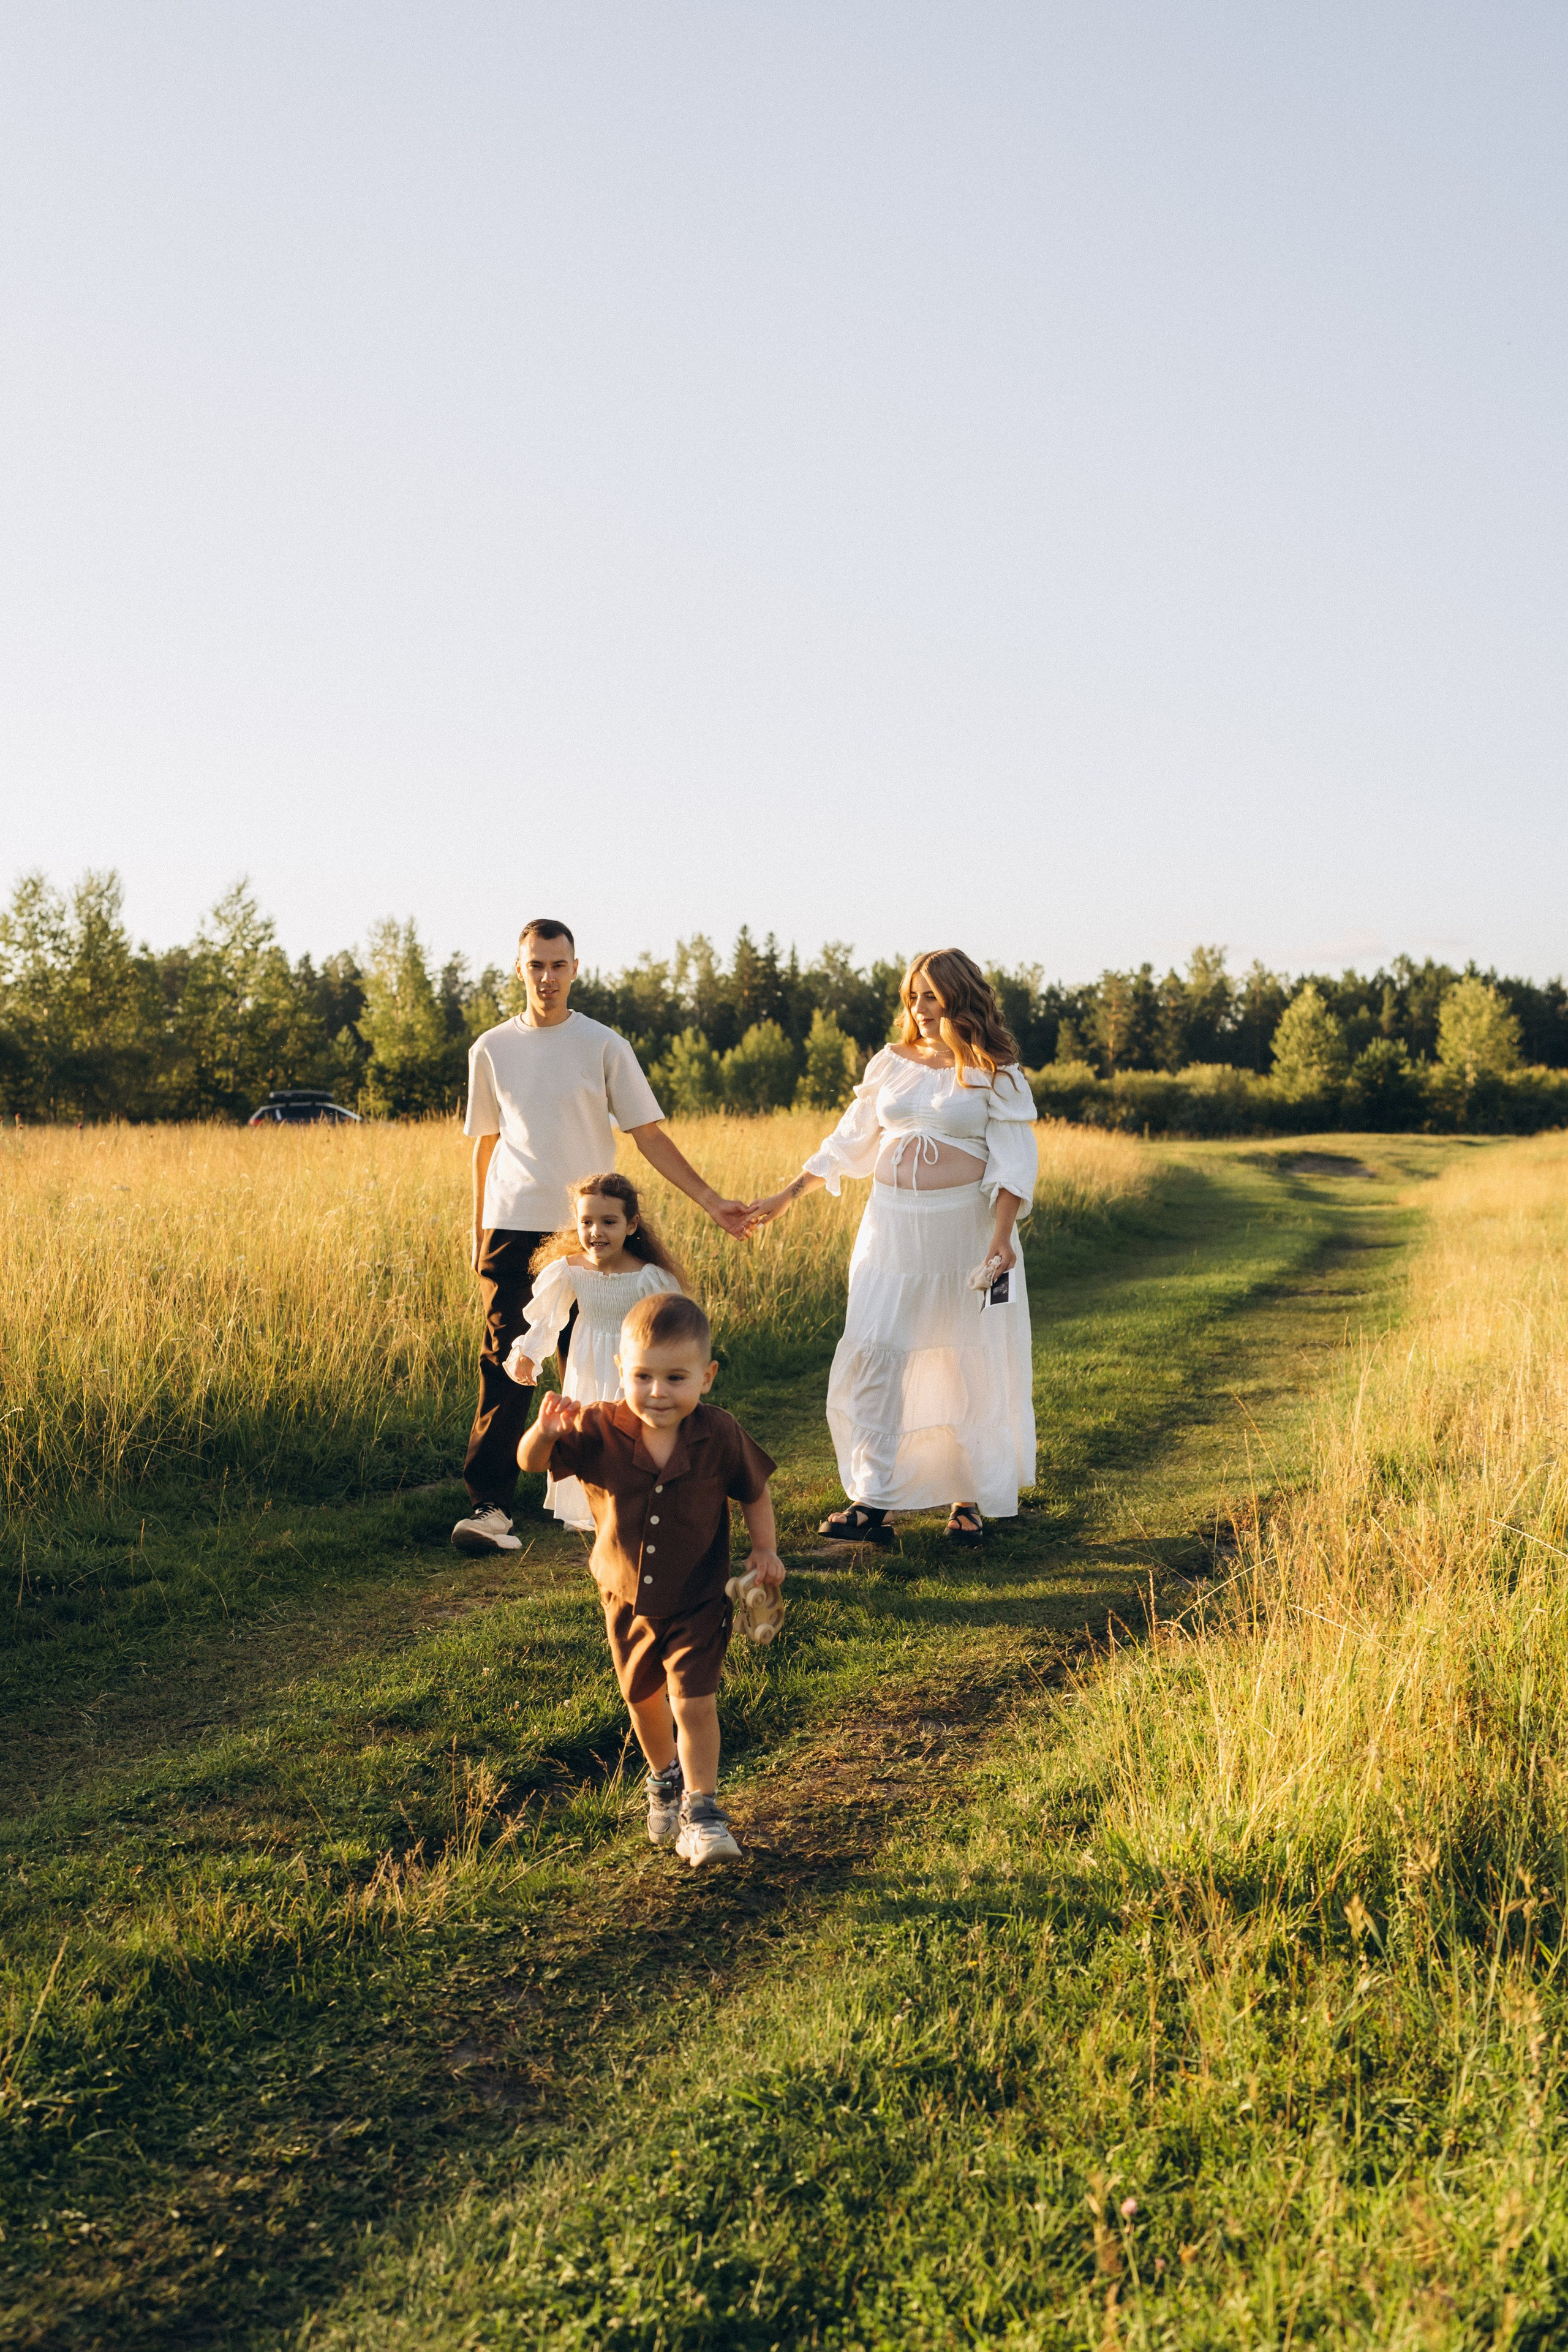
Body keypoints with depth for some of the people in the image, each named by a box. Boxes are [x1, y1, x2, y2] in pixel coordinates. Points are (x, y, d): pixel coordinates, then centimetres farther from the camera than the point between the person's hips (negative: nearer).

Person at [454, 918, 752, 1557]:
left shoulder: (603, 1046, 3)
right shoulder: (491, 1050, 8)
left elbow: (649, 1137, 4)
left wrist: (711, 1201, -2)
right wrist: (478, 1230, 18)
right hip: (512, 1226, 1)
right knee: (505, 1366, -7)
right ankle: (488, 1506, -10)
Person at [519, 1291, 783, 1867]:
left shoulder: (719, 1437, -18)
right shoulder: (599, 1431, -19)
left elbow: (754, 1492, -1)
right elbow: (531, 1462, -24)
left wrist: (765, 1550, -6)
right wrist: (545, 1431, -44)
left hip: (697, 1602, -3)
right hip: (627, 1598, 3)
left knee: (694, 1703, -9)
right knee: (643, 1699, 22)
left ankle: (700, 1810, 10)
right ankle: (665, 1780, 49)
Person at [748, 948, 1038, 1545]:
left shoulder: (993, 1072, -2)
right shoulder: (891, 1064, 10)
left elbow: (1013, 1161, -6)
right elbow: (849, 1142, 17)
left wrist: (1001, 1237, -17)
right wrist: (788, 1196, 15)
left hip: (964, 1228, -4)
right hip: (892, 1227, 4)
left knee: (969, 1367, 3)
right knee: (872, 1356, -4)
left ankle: (970, 1500, 17)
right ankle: (871, 1503, 0)